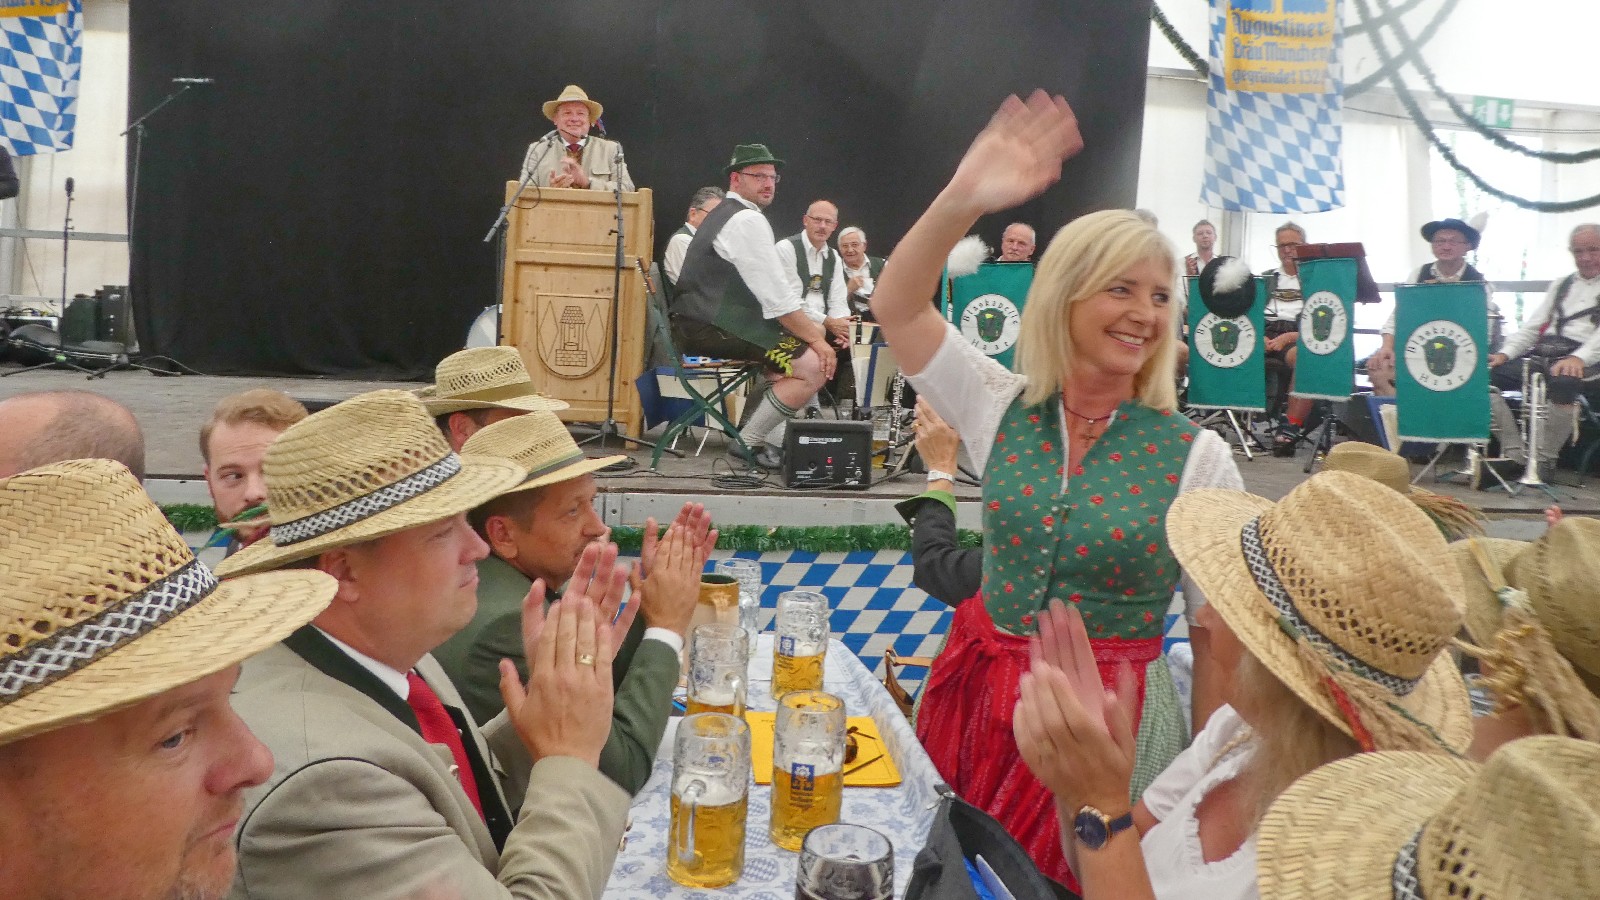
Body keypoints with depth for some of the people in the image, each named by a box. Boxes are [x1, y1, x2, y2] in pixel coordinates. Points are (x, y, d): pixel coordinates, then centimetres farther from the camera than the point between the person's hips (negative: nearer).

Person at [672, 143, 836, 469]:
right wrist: (815, 340, -9)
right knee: (814, 368, -17)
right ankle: (750, 442, -6)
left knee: (814, 333, 17)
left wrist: (815, 332, 13)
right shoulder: (748, 221, -13)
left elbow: (770, 287, 20)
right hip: (713, 329, -11)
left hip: (707, 320, 11)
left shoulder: (728, 214, 22)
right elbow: (777, 298, -17)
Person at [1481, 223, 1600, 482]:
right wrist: (1505, 353, 0)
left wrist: (1578, 358, -29)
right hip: (1542, 354, 6)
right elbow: (1532, 326, 18)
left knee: (1563, 381, -41)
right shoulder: (1561, 284, 26)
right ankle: (1515, 455, -19)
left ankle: (1544, 460, -26)